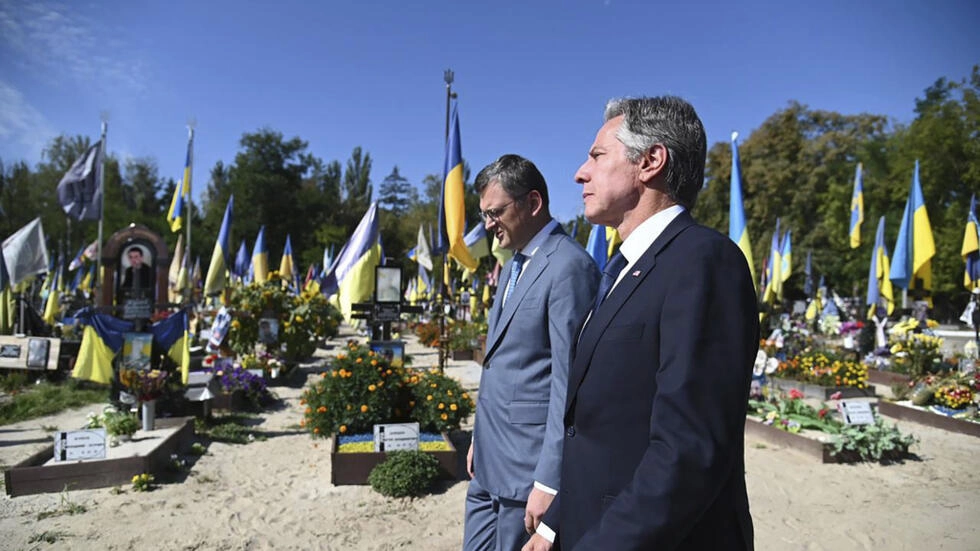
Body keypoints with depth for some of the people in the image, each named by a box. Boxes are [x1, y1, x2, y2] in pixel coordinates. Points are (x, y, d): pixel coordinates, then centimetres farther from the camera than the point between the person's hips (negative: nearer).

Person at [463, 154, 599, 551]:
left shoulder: (569, 266, -18)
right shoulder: (515, 264, 13)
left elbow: (569, 381, -21)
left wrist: (549, 480, -20)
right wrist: (480, 439, 18)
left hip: (528, 466, -9)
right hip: (490, 462, 9)